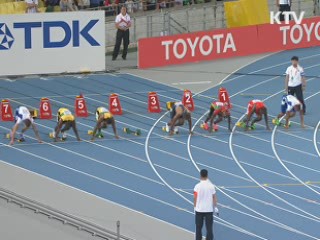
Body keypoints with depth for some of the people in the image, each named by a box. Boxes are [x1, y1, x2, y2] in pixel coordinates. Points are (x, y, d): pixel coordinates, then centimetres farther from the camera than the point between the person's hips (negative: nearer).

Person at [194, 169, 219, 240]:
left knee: (198, 227, 10)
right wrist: (215, 207, 6)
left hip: (199, 209, -1)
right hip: (209, 210, 1)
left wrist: (195, 207, 5)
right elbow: (214, 197, -2)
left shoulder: (197, 186, -9)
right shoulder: (211, 186, -5)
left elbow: (195, 198, -7)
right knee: (209, 227, 4)